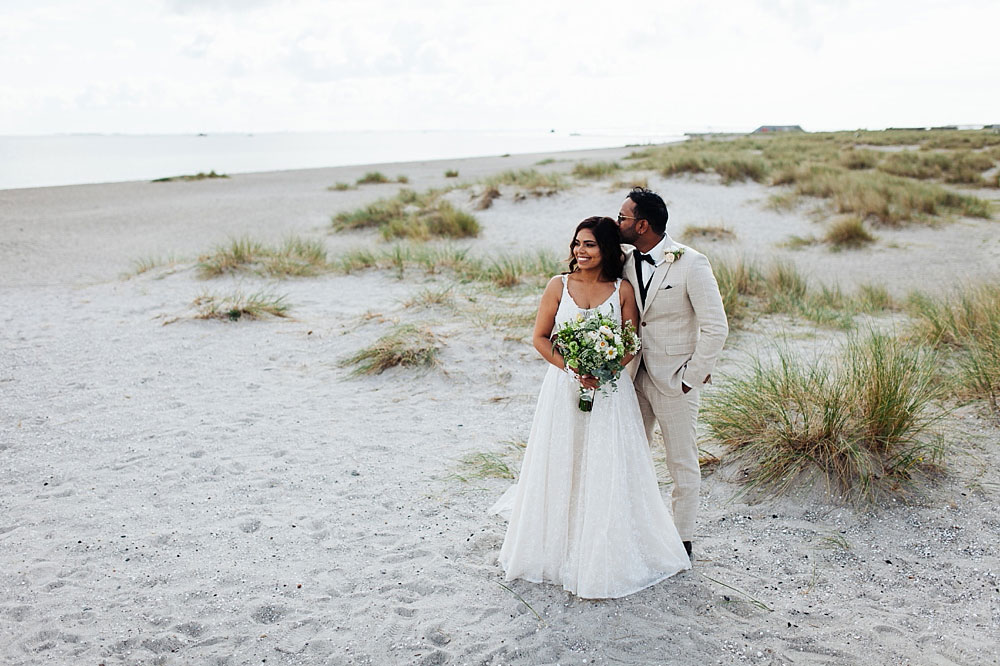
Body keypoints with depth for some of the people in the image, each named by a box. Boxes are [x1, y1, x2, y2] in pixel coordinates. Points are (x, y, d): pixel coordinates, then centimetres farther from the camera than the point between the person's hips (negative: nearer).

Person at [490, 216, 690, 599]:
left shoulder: (622, 290, -1)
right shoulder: (559, 285, -1)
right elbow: (540, 338, 0)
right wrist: (573, 369, -13)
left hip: (610, 391, 0)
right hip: (563, 387, 1)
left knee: (606, 471, 3)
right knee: (561, 468, 8)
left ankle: (603, 558, 19)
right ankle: (558, 549, 26)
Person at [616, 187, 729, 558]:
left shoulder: (691, 264, -16)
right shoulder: (625, 260, 1)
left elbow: (716, 327, -15)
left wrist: (691, 377, -13)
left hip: (674, 380, -6)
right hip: (634, 375, 6)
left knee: (682, 464, 10)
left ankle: (682, 540, 26)